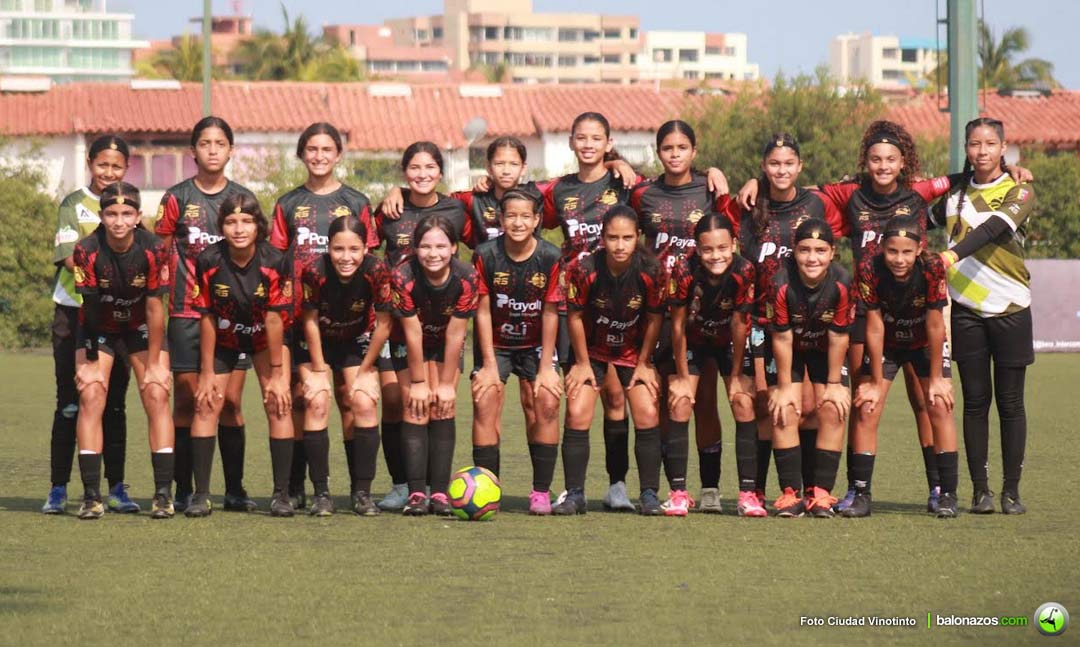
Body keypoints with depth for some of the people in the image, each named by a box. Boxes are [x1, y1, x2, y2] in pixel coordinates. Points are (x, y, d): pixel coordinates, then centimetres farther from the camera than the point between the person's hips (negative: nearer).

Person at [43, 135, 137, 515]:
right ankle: (58, 489, 3)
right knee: (69, 403, -1)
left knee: (114, 403, 5)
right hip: (74, 312, -3)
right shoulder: (74, 204, 1)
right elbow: (69, 257, -11)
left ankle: (116, 487, 10)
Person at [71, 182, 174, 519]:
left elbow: (154, 308, -17)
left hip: (142, 327, 0)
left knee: (156, 395, -12)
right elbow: (90, 305, -19)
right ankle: (91, 495, -11)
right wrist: (90, 362, -17)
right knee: (90, 396, -14)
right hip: (99, 328, 0)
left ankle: (163, 493, -9)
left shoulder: (153, 249, -23)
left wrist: (154, 363, -12)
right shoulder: (87, 251, -24)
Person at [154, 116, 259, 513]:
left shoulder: (244, 199, 8)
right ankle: (183, 491, 4)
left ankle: (235, 490, 6)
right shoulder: (176, 198, 3)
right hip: (186, 313, -1)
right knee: (187, 401, -1)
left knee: (231, 402, 0)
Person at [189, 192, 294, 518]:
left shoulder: (275, 262, -25)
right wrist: (207, 373, -12)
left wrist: (276, 373, -17)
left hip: (265, 337, -1)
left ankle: (282, 494, -7)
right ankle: (201, 495, -4)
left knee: (278, 403, -13)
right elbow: (207, 318, -16)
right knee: (206, 403, -9)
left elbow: (274, 319, -21)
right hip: (223, 336, 1)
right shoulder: (208, 262, -23)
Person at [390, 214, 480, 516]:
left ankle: (440, 493, -11)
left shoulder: (467, 279, -28)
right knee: (416, 409, -12)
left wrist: (447, 383, -14)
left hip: (447, 344, 1)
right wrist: (417, 382, -16)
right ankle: (416, 493, -16)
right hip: (408, 344, -1)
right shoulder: (403, 277, -31)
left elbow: (455, 335, -20)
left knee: (444, 409, -10)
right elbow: (412, 333, -24)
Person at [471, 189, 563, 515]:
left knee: (545, 402, -14)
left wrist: (546, 367, -10)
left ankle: (542, 491, -5)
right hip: (494, 344, 0)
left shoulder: (551, 258, -14)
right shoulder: (485, 256, -14)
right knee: (485, 400, -16)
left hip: (535, 344, 0)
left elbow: (551, 313, -9)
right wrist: (489, 364, -12)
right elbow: (483, 311, -10)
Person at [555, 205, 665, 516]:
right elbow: (575, 317, -12)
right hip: (592, 350, 0)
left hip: (634, 350, 1)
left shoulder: (651, 271, -24)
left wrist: (644, 364, -3)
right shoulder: (583, 269, -26)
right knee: (577, 415, -11)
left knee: (647, 415, -10)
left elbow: (654, 319, -9)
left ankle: (649, 495, 0)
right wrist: (583, 363, -5)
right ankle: (574, 495, -2)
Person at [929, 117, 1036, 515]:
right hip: (967, 308, 2)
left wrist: (955, 253, -36)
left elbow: (994, 228, -21)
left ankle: (1011, 491, 6)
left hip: (1010, 307, -2)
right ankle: (980, 490, 6)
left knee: (1010, 401, 0)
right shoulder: (954, 191, 9)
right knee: (975, 399, 2)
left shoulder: (1018, 191, -3)